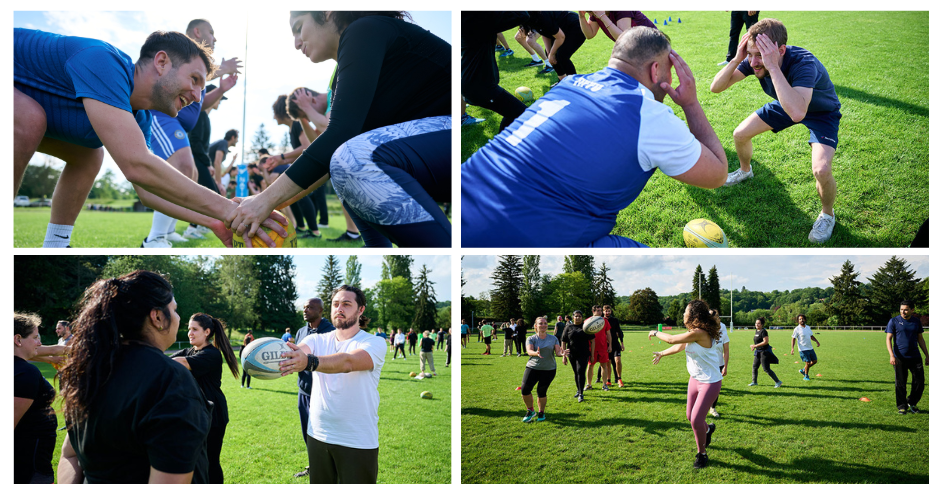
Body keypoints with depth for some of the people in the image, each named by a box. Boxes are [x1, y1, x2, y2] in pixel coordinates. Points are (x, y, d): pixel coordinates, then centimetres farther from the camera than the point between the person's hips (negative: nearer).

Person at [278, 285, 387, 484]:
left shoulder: (374, 343, -9)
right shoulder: (317, 340, 7)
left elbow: (348, 362, -30)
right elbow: (297, 350, -15)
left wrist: (309, 362, -47)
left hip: (358, 444, -4)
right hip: (318, 437, 4)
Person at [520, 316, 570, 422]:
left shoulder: (553, 339, 8)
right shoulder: (531, 339, 3)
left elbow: (557, 351, -2)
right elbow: (529, 351, -14)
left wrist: (561, 353, -26)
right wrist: (536, 353, -37)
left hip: (549, 370, 0)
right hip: (532, 368, 0)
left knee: (542, 392, -4)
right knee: (525, 390, -12)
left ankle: (541, 413, 22)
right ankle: (531, 411, 12)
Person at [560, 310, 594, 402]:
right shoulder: (568, 327, 5)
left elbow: (592, 341, 4)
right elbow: (563, 342, 5)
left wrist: (592, 354, -2)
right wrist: (564, 356, 0)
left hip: (583, 354, -3)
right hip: (572, 355, 3)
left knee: (581, 372, -14)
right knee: (576, 373, 13)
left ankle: (581, 394, -11)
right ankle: (578, 390, 31)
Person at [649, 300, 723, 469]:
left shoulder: (699, 333, -27)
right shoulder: (693, 332, 3)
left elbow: (671, 340, -21)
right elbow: (679, 347, 20)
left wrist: (656, 333, -3)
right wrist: (661, 354, 32)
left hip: (710, 382, -9)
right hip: (695, 379, 9)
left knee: (696, 420, -9)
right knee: (690, 415, 18)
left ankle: (702, 454, 13)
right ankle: (708, 428, 50)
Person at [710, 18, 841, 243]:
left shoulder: (803, 63, -43)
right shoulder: (754, 60, -26)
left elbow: (797, 113, -58)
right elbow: (715, 87, -24)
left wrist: (772, 67, -58)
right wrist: (737, 59, -41)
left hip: (822, 112, -6)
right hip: (785, 104, 6)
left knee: (821, 169, -26)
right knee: (740, 134, 4)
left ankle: (827, 214, 7)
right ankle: (745, 171, 39)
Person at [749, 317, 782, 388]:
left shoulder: (763, 331, -16)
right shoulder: (757, 331, 12)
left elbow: (766, 342, -23)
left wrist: (755, 345, -21)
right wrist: (753, 346, 7)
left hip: (764, 352, -9)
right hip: (758, 352, 9)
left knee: (766, 369, -8)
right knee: (755, 366, 13)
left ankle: (778, 382, 1)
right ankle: (754, 381, 26)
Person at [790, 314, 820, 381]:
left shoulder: (808, 327, 10)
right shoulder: (797, 329, -9)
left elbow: (811, 336, 20)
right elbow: (793, 338, -8)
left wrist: (816, 341, 4)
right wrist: (792, 348, -18)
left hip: (810, 348, 7)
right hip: (803, 349, -7)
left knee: (815, 361, 9)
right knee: (808, 362, -8)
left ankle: (803, 370, 26)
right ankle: (806, 376, 11)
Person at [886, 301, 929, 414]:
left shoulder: (917, 322, 10)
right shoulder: (894, 321, -2)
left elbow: (920, 339, 18)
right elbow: (888, 339, -4)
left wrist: (927, 355, 15)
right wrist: (892, 356, -15)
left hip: (915, 357, 3)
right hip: (900, 358, -3)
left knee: (920, 382, 3)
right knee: (900, 384, -1)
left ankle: (911, 403, 23)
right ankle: (902, 406, 13)